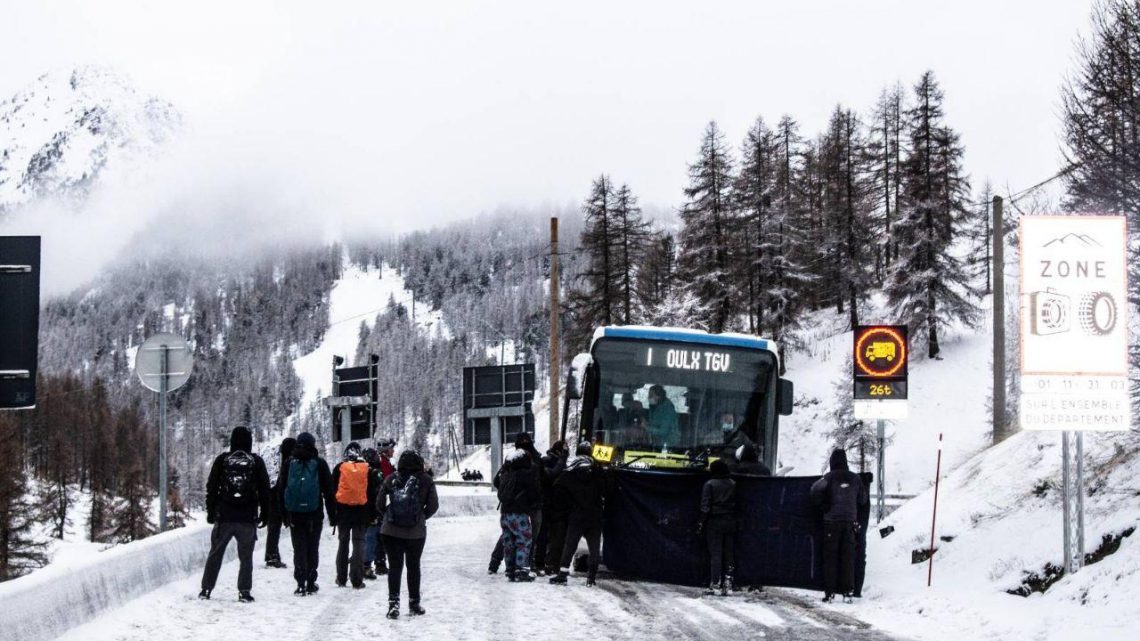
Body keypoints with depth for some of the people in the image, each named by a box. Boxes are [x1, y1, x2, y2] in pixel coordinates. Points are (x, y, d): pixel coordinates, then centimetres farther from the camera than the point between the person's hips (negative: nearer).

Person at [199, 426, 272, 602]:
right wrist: (264, 514, 10)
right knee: (246, 556, 5)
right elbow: (264, 490, 3)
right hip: (248, 518, -1)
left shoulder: (222, 460, 1)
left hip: (224, 517, 1)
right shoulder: (256, 462, 1)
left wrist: (210, 512, 10)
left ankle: (206, 589, 10)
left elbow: (211, 487, 3)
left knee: (215, 554, 10)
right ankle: (244, 591, -1)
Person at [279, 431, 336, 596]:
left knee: (299, 549, 4)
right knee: (313, 548, 9)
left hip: (294, 514, 1)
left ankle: (301, 583, -5)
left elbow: (281, 489, 4)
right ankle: (311, 583, 10)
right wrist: (332, 514, 6)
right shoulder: (319, 463, -2)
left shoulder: (289, 463, 2)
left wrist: (283, 514, 9)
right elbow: (329, 491, 0)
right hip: (314, 514, -1)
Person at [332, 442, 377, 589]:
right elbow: (372, 493, 4)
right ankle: (357, 580, -5)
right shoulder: (367, 469, 1)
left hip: (343, 509, 0)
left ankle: (341, 578, 13)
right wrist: (371, 513, 9)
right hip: (361, 510, 0)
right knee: (358, 542, 2)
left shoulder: (339, 468, -1)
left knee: (343, 542, 12)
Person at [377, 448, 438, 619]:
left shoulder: (391, 479, -1)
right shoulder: (426, 480, -4)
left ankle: (393, 602, -6)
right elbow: (433, 505, -2)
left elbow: (379, 503, 1)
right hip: (416, 531, 0)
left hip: (391, 530, 0)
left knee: (394, 566, 5)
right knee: (413, 566, 14)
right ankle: (414, 603, 20)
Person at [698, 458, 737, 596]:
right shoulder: (733, 485, 5)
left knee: (715, 554, -2)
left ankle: (715, 584, -4)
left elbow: (705, 506, -10)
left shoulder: (709, 484, -8)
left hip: (714, 523, -4)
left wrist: (701, 523, -5)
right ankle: (728, 582, 6)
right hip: (730, 522, 4)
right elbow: (737, 504, 8)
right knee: (729, 553, 8)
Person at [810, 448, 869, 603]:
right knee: (848, 557, 6)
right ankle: (847, 592, 2)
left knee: (830, 557, 2)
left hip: (832, 521, -3)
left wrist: (821, 503, 0)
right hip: (850, 521, 3)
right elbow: (863, 499, 12)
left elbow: (816, 489, -19)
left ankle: (829, 593, -2)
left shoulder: (830, 477, -5)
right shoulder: (855, 478, 6)